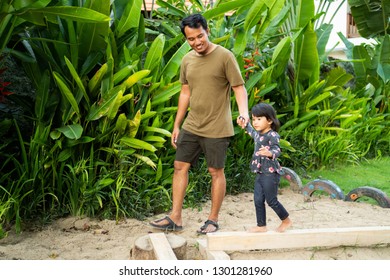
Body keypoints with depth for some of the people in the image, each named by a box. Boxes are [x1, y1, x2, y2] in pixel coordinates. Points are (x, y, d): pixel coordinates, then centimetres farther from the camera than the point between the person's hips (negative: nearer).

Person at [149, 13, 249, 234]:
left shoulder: (225, 56, -10)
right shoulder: (187, 60, 8)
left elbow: (239, 87, -10)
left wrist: (244, 111, -29)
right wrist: (176, 126, 14)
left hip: (216, 128, -6)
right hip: (191, 126, 6)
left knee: (216, 172, 4)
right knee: (180, 166, 6)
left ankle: (213, 220, 18)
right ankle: (175, 218, 15)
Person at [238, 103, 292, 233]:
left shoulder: (272, 135, -16)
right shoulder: (259, 134, 11)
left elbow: (277, 150, -28)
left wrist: (270, 153, -49)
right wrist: (245, 125, 37)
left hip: (270, 173, -8)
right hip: (260, 172, 9)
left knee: (271, 201, 1)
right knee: (258, 200, 7)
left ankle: (286, 220, 21)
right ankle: (261, 226, 17)